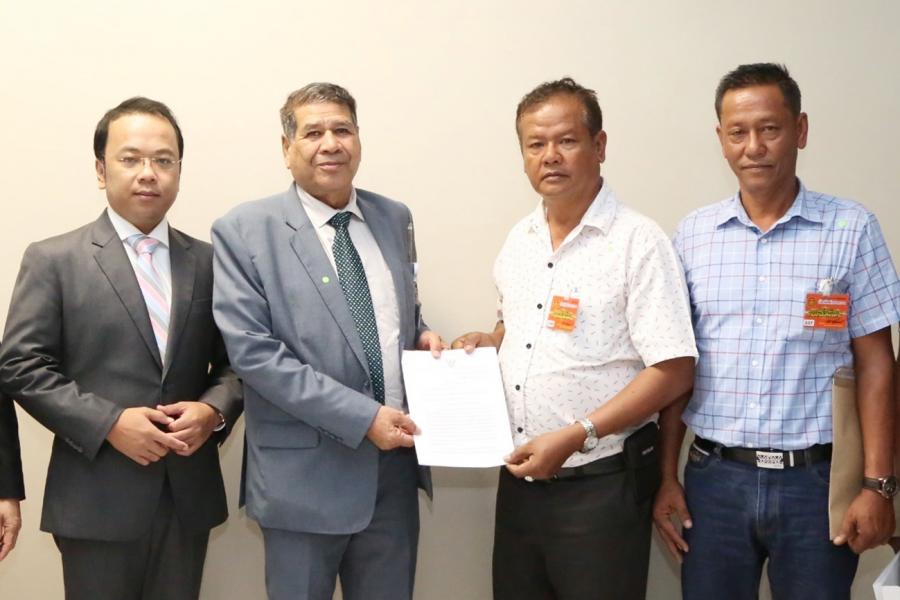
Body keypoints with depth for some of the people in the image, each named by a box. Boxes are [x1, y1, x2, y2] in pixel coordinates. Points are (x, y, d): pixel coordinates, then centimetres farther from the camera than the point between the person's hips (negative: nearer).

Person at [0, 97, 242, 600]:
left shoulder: (209, 261, 8)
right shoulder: (53, 260, -1)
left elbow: (239, 361, 9)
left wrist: (214, 410, -11)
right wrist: (109, 424, -16)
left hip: (188, 496, 3)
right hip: (98, 500, -3)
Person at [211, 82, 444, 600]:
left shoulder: (394, 219, 9)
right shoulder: (244, 231, -7)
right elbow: (251, 349, -15)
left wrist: (422, 335, -2)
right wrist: (362, 416, -19)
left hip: (395, 464, 5)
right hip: (306, 473, -4)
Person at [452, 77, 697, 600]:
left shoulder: (638, 242, -13)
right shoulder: (519, 240, 9)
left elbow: (674, 371, -16)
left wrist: (574, 435, -21)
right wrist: (487, 342, 2)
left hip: (601, 484, -6)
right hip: (519, 478, 6)